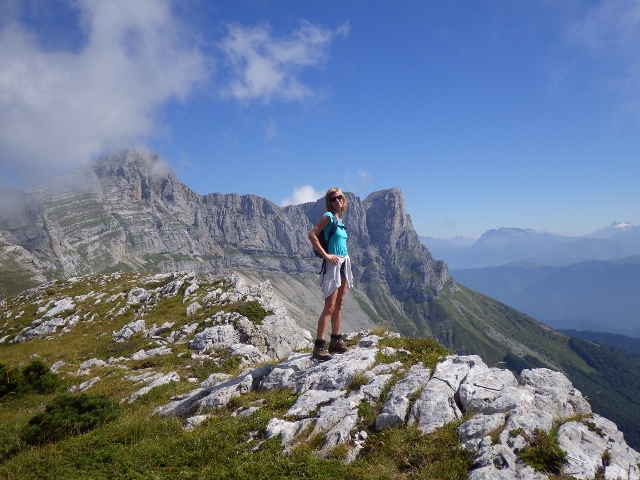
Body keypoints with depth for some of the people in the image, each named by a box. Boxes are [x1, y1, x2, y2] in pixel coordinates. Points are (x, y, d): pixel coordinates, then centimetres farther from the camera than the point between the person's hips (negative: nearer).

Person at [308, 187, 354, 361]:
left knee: (339, 304, 13)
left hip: (344, 263, 8)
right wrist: (325, 255, -17)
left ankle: (336, 341, 23)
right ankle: (319, 346, -7)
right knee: (330, 306, -10)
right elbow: (312, 235, -19)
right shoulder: (328, 216, -10)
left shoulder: (340, 219, 14)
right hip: (333, 264, -8)